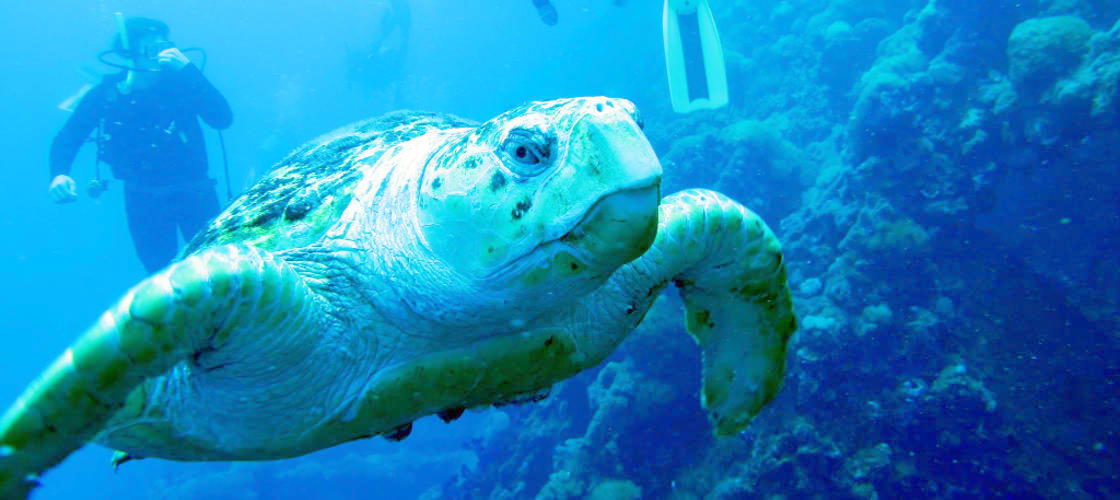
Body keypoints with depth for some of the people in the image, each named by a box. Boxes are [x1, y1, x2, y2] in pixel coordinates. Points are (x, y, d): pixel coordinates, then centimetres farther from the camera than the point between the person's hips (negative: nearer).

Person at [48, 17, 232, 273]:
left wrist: (188, 69, -30)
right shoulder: (105, 93, -7)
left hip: (193, 191, -1)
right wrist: (59, 175, -23)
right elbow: (67, 138, -2)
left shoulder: (180, 80, -10)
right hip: (143, 198, 1)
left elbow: (222, 119, -23)